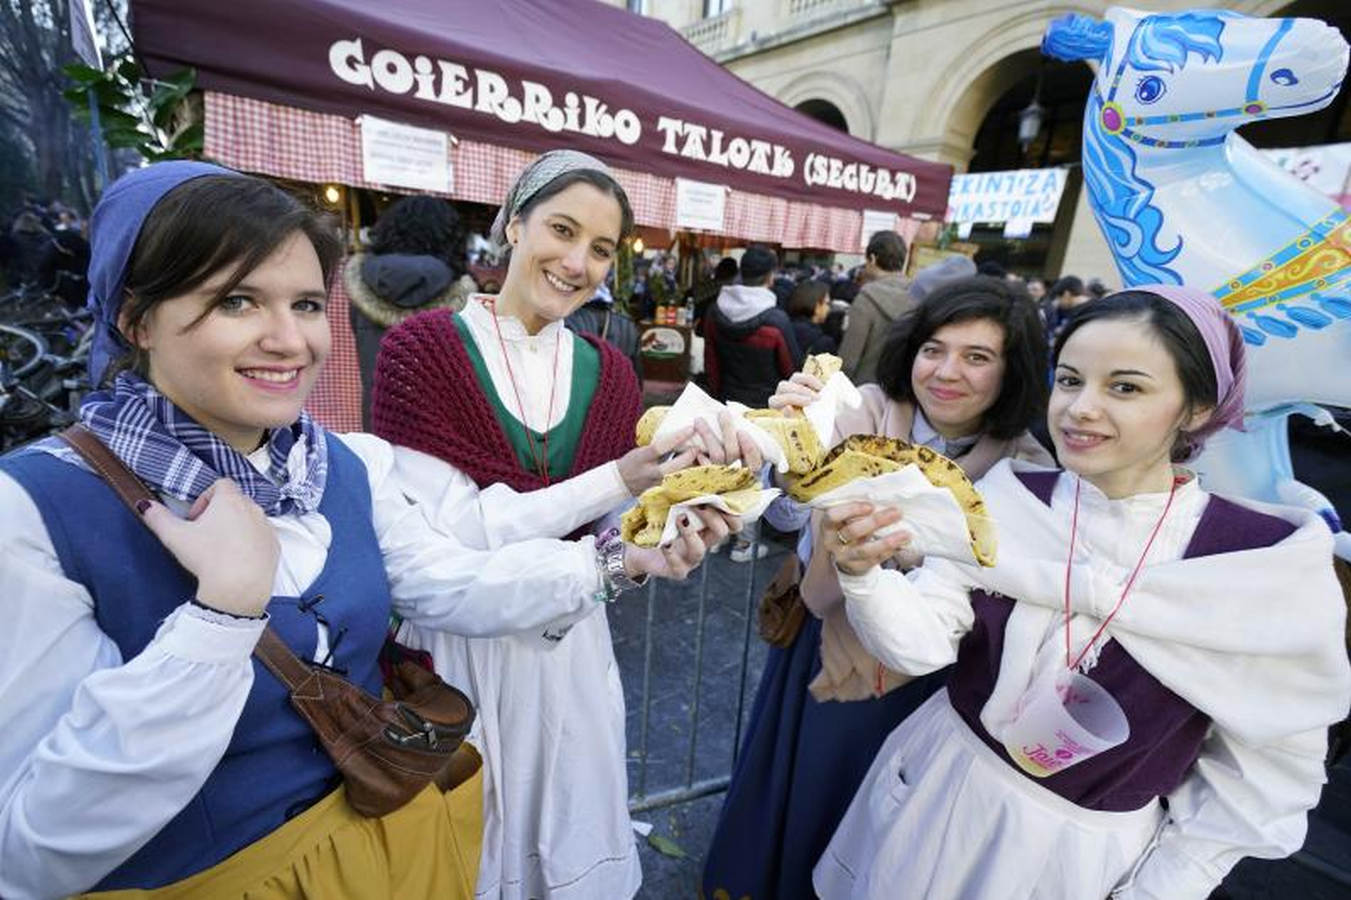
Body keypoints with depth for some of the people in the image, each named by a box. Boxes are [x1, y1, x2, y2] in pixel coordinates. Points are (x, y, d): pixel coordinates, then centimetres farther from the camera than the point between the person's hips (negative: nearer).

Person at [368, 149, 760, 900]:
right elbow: (450, 539, -20)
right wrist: (618, 481, -26)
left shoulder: (610, 373, -1)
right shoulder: (422, 348, -12)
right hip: (461, 653, -3)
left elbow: (610, 536, -1)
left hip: (573, 650, 4)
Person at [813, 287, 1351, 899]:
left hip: (1087, 850, -1)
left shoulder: (1268, 559, -16)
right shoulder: (1007, 500, -13)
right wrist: (862, 574, -40)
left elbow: (1271, 757, -6)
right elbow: (919, 643, -20)